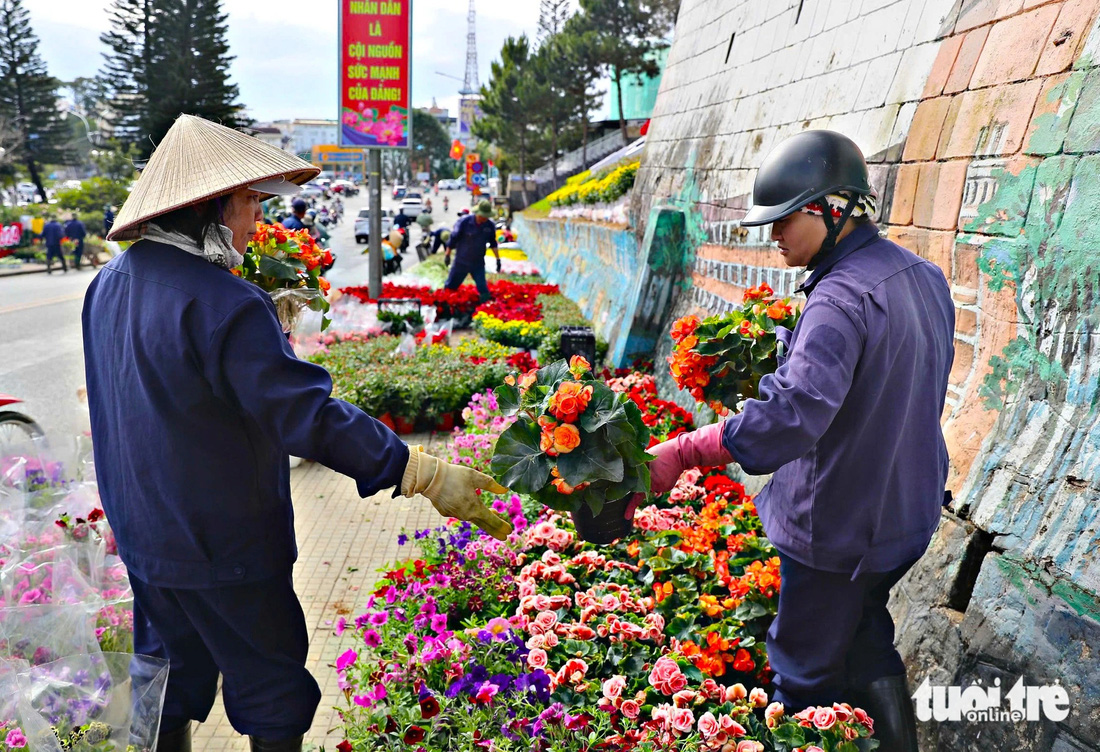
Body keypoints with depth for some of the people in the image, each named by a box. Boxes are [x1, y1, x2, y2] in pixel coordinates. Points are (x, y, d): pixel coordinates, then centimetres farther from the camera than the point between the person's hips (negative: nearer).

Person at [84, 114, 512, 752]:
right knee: (274, 696, 10)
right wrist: (426, 474, -31)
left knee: (172, 680, 26)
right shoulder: (222, 303, -26)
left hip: (141, 534, 9)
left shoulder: (110, 284, 3)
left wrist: (268, 332, 22)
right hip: (220, 550, -8)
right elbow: (307, 416, -31)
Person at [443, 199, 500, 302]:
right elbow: (453, 238, -7)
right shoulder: (464, 222, -17)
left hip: (478, 263, 2)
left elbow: (493, 243, 8)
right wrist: (448, 255, -2)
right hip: (461, 262, -2)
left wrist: (498, 259, 8)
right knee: (451, 286, 12)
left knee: (483, 288, -2)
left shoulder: (489, 226, -6)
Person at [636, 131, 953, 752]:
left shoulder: (842, 298, -28)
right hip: (910, 509, 9)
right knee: (865, 637, 29)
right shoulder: (926, 277, 3)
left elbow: (791, 415, -41)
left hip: (837, 526, -9)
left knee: (808, 670, 11)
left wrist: (680, 454, -38)